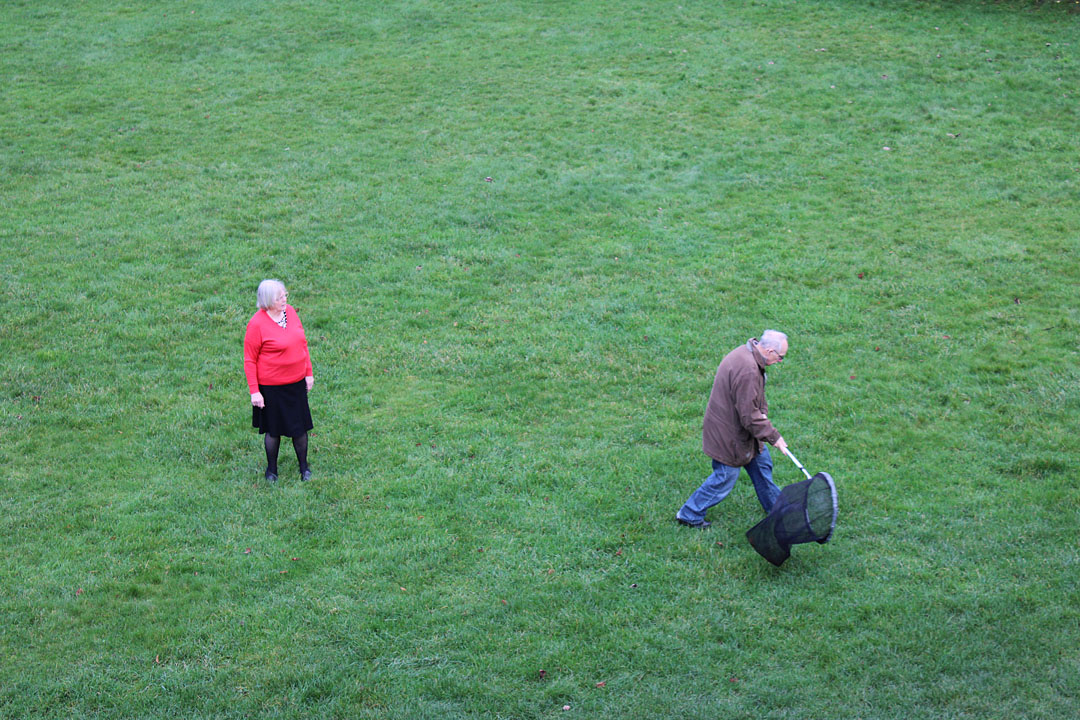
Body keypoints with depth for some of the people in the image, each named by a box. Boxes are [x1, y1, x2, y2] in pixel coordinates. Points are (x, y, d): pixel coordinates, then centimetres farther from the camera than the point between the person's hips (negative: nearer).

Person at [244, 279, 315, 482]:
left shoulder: (290, 311, 0)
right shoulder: (257, 324, -18)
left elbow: (302, 343, 12)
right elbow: (249, 360, -12)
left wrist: (308, 373, 13)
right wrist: (254, 391, -14)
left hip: (297, 382, 5)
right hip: (271, 387, -5)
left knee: (300, 427, 11)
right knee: (273, 429, 9)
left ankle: (304, 467, 29)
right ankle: (271, 469, 29)